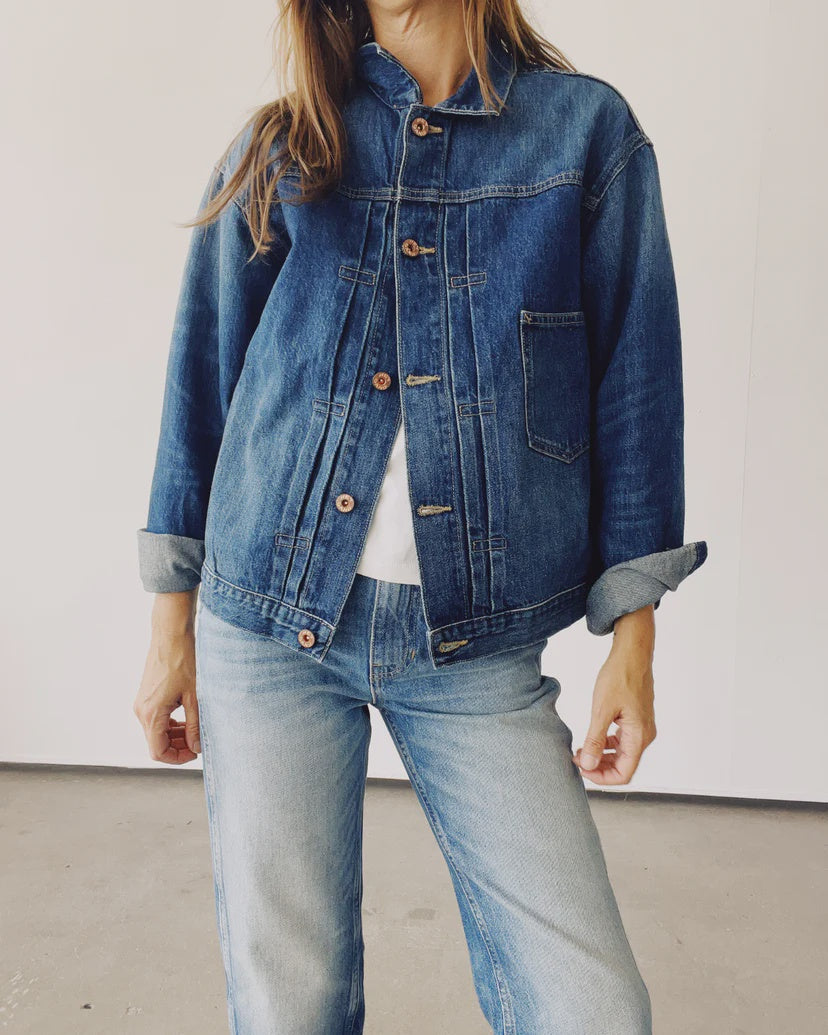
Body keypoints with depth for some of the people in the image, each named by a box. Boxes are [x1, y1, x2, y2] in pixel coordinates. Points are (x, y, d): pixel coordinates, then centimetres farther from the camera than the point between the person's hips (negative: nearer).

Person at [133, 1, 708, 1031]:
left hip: (478, 643, 0)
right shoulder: (277, 148, 8)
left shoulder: (590, 128, 5)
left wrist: (633, 642, 1)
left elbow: (632, 381, 4)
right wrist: (173, 626, 8)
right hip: (273, 621, 1)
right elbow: (204, 377, 10)